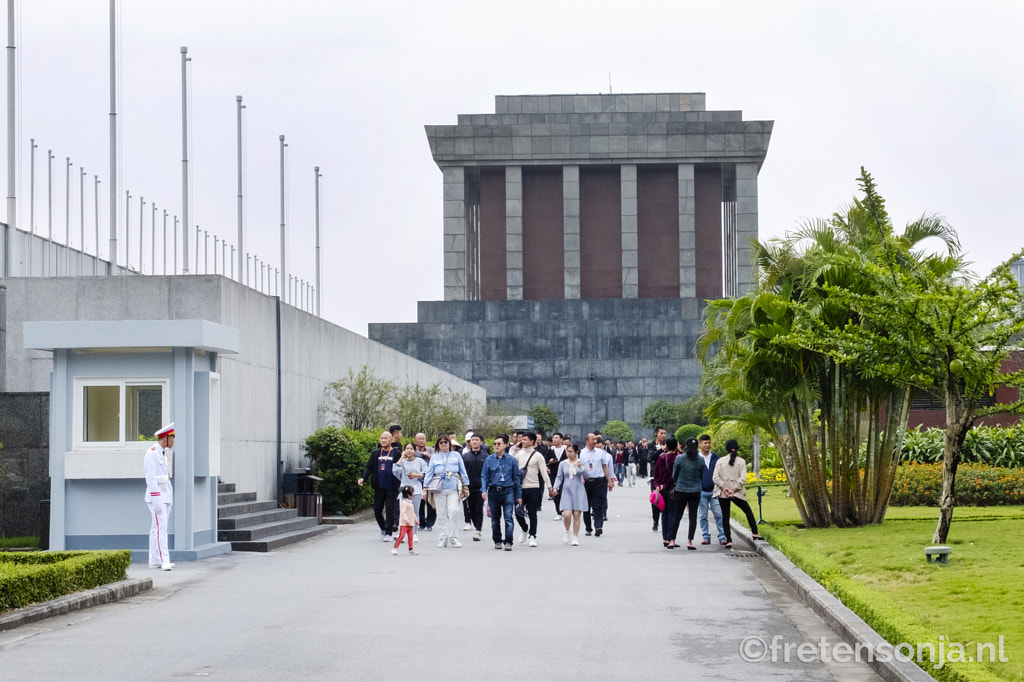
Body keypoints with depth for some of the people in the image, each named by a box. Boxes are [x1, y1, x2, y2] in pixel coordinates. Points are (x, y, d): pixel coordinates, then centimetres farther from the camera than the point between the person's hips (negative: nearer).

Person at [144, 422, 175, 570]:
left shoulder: (162, 453, 18)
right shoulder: (152, 453, -12)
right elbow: (151, 478, -17)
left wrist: (168, 502, 21)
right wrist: (156, 500, -21)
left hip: (164, 496, 9)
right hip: (156, 497, -9)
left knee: (157, 529, 10)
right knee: (161, 528, -15)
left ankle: (154, 561, 12)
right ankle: (164, 560, -21)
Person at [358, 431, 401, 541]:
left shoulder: (396, 454, -1)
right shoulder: (375, 454, 11)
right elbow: (369, 467, 11)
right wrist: (363, 478, -5)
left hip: (391, 488, -4)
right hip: (379, 487, 4)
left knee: (390, 510, -4)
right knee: (377, 510, 7)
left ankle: (388, 533, 4)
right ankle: (383, 529, 29)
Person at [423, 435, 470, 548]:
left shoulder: (456, 456, 12)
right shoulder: (434, 457, 13)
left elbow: (463, 471, 13)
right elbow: (429, 473, 11)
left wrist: (465, 487, 8)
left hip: (453, 488, -1)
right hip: (439, 488, 1)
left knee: (453, 511, -13)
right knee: (442, 514, 1)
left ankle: (453, 538, -7)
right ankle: (443, 538, 7)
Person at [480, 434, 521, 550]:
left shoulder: (511, 460, 4)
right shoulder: (489, 459, 5)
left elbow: (516, 478, 8)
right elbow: (484, 476, 7)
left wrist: (518, 495, 8)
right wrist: (484, 490, -8)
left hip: (508, 491, -2)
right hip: (493, 492, 2)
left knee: (508, 518, -11)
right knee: (495, 519, 10)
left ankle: (508, 542, -10)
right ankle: (497, 541, 22)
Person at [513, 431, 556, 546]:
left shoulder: (538, 456, -3)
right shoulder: (520, 454, 10)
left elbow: (544, 473, -4)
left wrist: (549, 487, -6)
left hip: (533, 488, -4)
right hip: (520, 488, 4)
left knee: (532, 514, -3)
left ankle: (532, 537, 6)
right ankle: (525, 530, 31)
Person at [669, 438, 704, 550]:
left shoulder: (679, 458, -7)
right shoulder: (700, 460, -3)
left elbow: (674, 475, 2)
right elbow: (702, 476, 7)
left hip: (681, 490, 0)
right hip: (695, 491, 0)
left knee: (677, 516, 9)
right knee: (693, 516, 4)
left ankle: (672, 541, 10)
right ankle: (689, 541, -3)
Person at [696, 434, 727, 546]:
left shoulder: (715, 458, 8)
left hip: (714, 491, 0)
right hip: (701, 492, 0)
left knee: (719, 515, -5)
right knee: (703, 516, 4)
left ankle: (722, 537, -2)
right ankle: (706, 538, 12)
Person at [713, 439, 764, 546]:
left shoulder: (720, 461, 2)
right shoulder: (741, 461, -2)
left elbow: (716, 477, -6)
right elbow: (743, 478, -11)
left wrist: (724, 488, -7)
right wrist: (734, 489, -10)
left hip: (722, 493, 1)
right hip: (737, 493, -1)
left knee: (725, 516, 4)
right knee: (748, 511, 18)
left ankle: (728, 540, -2)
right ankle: (754, 533, 16)